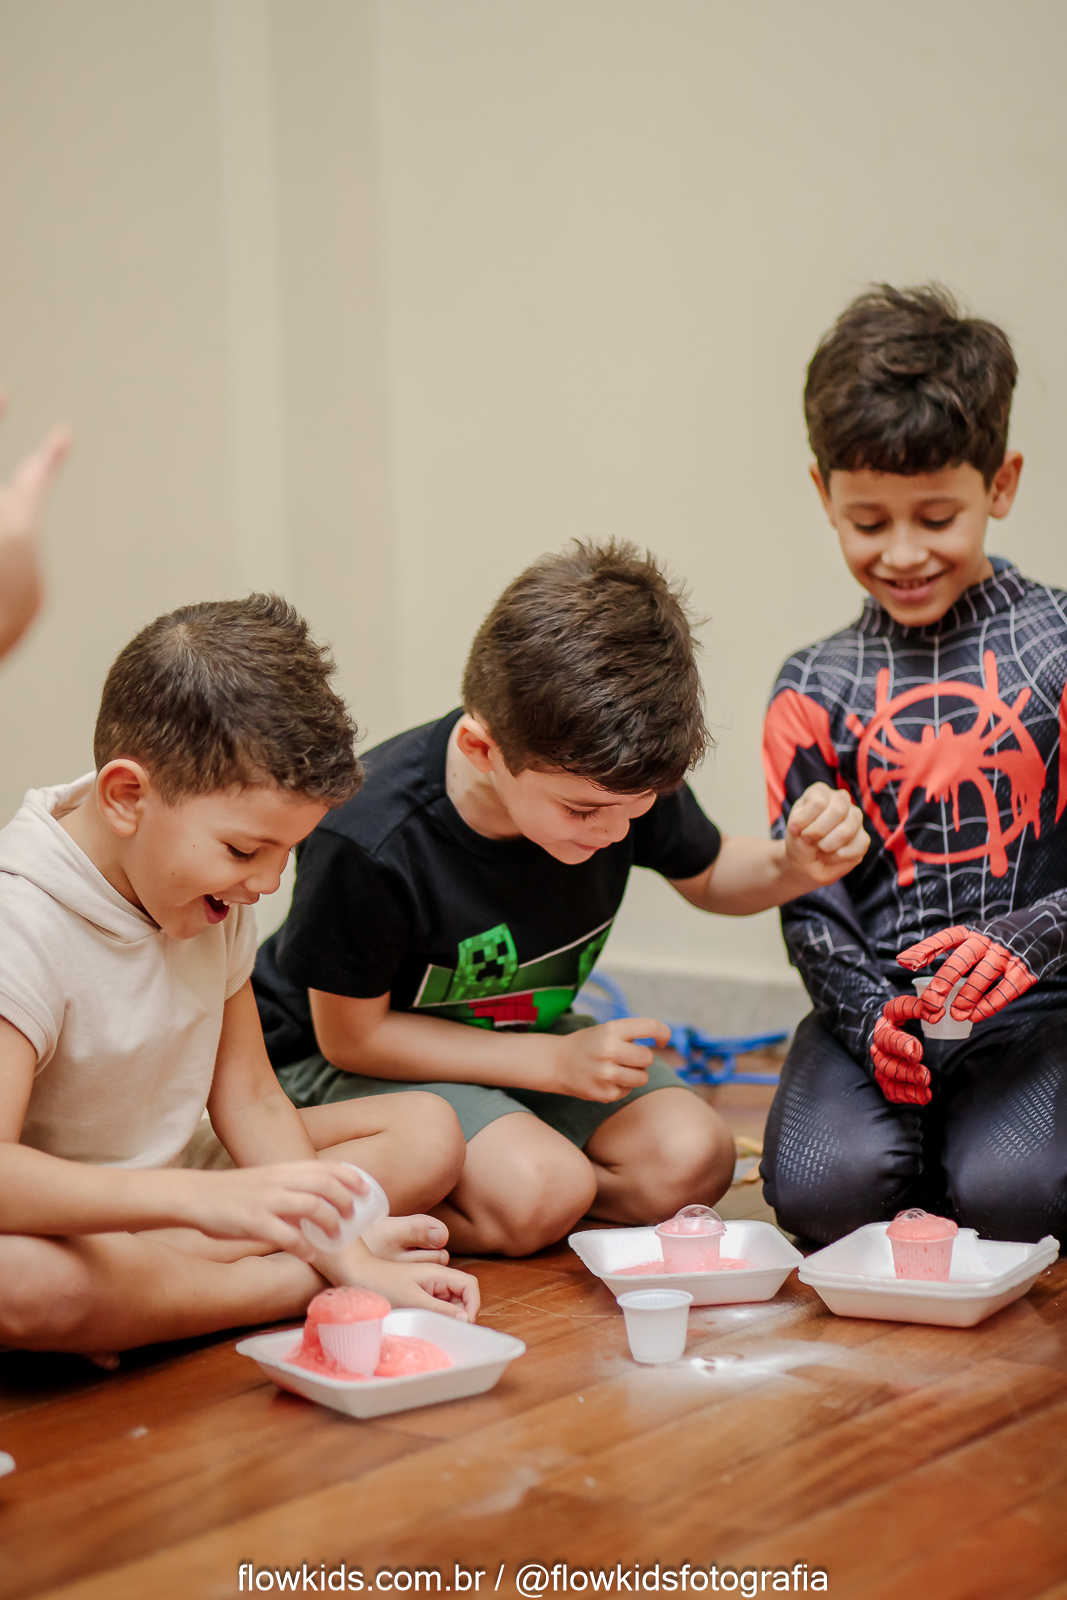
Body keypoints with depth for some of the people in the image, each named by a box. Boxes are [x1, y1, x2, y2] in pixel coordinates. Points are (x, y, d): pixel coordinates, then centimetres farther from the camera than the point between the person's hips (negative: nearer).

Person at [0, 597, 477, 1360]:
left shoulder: (214, 895, -1)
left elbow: (249, 1097, 0)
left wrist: (351, 1257, -13)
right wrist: (211, 1199, -52)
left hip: (176, 1189, 7)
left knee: (428, 1131, -2)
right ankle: (296, 1280, -19)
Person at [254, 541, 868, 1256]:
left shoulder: (614, 774, -18)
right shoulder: (367, 841, -34)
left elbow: (710, 875, 5)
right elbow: (351, 1035, -20)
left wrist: (794, 866, -19)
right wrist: (556, 1062, -24)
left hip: (520, 1037, 6)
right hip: (339, 1061, -6)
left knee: (691, 1158, -17)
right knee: (538, 1198, -31)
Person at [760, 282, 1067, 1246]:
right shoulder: (815, 689, 6)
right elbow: (806, 896, 4)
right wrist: (871, 1013, -13)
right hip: (874, 1007, 2)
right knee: (823, 1189, -23)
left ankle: (981, 1130, 9)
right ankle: (908, 1122, 9)